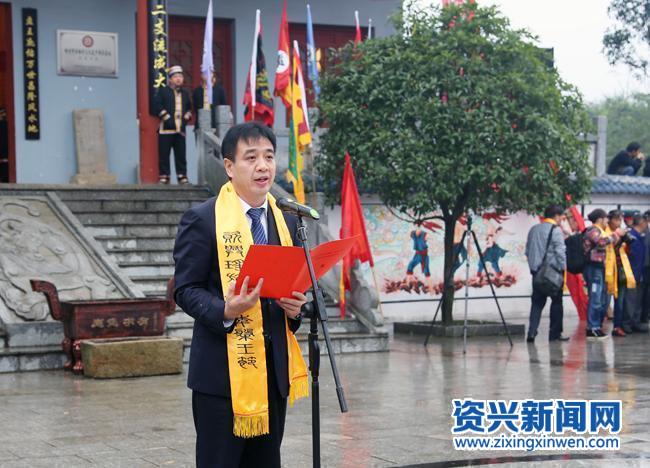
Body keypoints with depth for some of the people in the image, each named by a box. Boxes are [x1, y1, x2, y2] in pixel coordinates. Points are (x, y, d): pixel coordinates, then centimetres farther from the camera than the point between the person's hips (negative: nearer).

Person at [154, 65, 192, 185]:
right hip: (166, 129, -4)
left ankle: (182, 175, 8)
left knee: (181, 154, 4)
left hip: (180, 129, 4)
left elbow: (189, 108, 22)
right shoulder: (162, 91, 4)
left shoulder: (185, 93, 18)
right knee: (164, 154, -3)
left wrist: (186, 117, 3)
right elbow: (158, 106, -5)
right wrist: (167, 118, -12)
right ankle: (164, 176, 1)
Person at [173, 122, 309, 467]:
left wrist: (294, 307, -2)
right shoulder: (202, 219, -6)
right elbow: (185, 289, -7)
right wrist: (225, 311, -26)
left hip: (274, 368, 6)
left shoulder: (287, 221, 13)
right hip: (223, 367, -5)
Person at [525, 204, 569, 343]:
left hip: (536, 270, 6)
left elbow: (528, 250, 15)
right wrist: (563, 267, -8)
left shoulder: (533, 229, 11)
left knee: (537, 302, 8)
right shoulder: (555, 230, -10)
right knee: (556, 301, 5)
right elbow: (560, 252, -15)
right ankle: (555, 333, 7)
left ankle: (532, 332, -3)